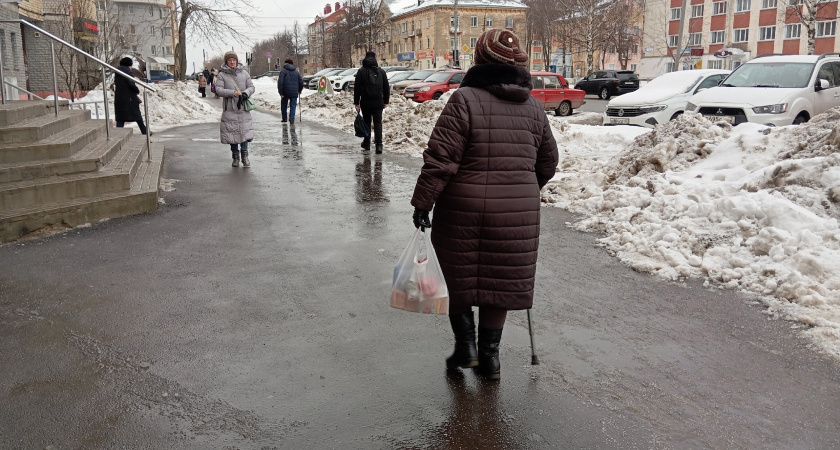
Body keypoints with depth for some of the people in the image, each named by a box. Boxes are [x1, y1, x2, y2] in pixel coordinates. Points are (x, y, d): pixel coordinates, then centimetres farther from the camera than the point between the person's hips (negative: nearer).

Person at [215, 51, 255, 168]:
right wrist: (232, 93, -20)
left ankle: (245, 155, 6)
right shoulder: (222, 75, 2)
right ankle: (235, 157, 14)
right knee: (232, 133, 3)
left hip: (243, 108, 1)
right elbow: (218, 90, -7)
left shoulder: (244, 73, 9)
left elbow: (251, 87, 8)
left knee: (245, 131, -5)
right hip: (229, 109, -1)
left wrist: (245, 93, -14)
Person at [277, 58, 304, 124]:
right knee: (293, 106, 3)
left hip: (285, 92, -2)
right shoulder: (296, 72, 11)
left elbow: (280, 82, -11)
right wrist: (299, 90, 27)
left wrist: (280, 92, -10)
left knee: (284, 105, 17)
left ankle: (284, 118, 27)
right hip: (294, 92, 2)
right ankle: (291, 120, -11)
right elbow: (301, 82, 13)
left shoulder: (283, 71, -2)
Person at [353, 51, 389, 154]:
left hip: (365, 103, -1)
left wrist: (356, 102, 1)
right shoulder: (381, 71, 7)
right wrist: (386, 101, 18)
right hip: (378, 102, 1)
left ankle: (366, 143, 21)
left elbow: (357, 88, -3)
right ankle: (379, 144, -13)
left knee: (366, 122, 12)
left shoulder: (361, 71, -2)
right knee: (378, 123, 0)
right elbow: (386, 88, 11)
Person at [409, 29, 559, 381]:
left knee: (459, 274, 17)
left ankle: (465, 343, 18)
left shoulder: (465, 99, -9)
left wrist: (423, 202, -8)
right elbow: (548, 162, 16)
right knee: (500, 281, 14)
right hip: (518, 212, 4)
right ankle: (489, 356, 22)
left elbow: (440, 158, -15)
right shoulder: (533, 107, 7)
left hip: (465, 209, -4)